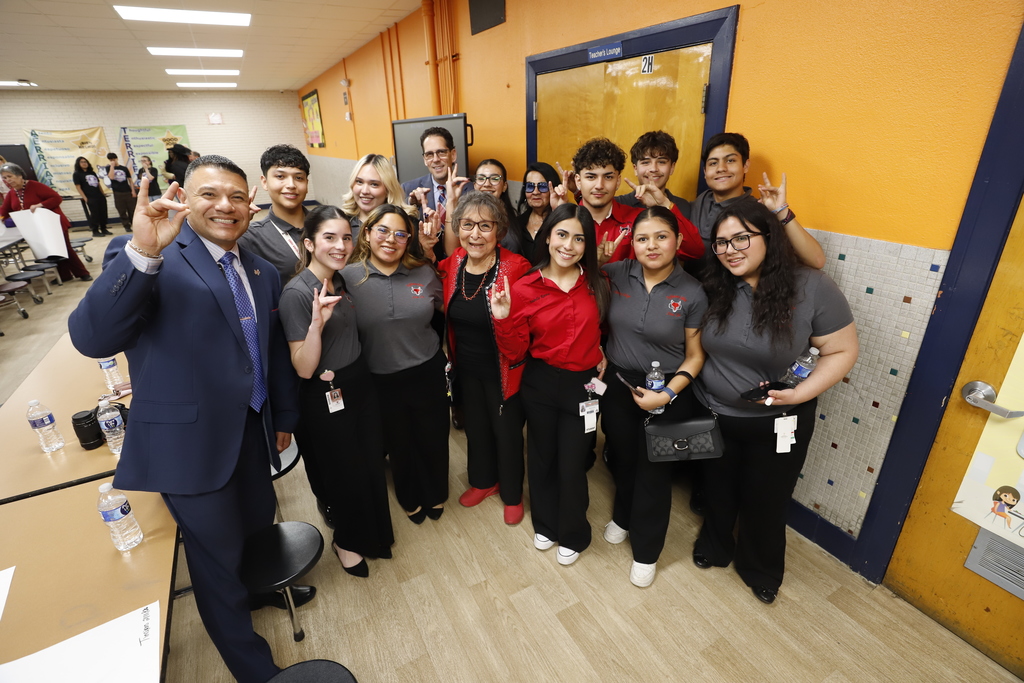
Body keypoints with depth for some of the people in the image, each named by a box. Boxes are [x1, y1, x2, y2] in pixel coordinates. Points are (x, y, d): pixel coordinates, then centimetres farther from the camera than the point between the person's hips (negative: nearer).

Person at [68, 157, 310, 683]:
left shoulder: (262, 273, 6)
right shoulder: (144, 259, -14)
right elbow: (91, 339, -28)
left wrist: (284, 417, 19)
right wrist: (142, 252, -41)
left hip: (252, 432, 6)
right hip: (190, 441, -5)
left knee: (259, 523, 23)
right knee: (217, 556, 12)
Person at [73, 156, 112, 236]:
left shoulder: (92, 173, 18)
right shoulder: (76, 174, 1)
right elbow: (78, 188, -5)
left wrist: (103, 194, 13)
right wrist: (85, 199, -13)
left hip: (100, 197, 6)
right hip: (91, 199, -6)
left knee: (103, 213, 6)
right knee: (94, 214, -5)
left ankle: (104, 229, 15)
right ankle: (95, 231, 2)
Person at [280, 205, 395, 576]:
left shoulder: (340, 281, 1)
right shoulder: (296, 293, -22)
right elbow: (303, 369, -21)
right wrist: (317, 321, -36)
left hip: (360, 384, 7)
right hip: (326, 397, -7)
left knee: (372, 464, 18)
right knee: (346, 472, 13)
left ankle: (372, 532, 45)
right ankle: (347, 541, 43)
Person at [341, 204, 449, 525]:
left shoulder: (424, 272, -4)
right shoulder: (348, 276, -9)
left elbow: (442, 312, 11)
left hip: (428, 374, 1)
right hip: (381, 381, -1)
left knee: (433, 439, 17)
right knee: (399, 444, 20)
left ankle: (435, 494, 47)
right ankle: (410, 498, 48)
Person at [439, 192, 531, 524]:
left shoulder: (516, 268, -22)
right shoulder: (451, 264, -6)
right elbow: (447, 316, 8)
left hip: (502, 370, -5)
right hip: (466, 368, 5)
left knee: (507, 432, 14)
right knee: (475, 426, 24)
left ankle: (512, 494, 42)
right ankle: (484, 480, 52)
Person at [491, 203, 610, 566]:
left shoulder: (597, 284, -4)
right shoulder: (524, 289, -10)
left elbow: (607, 327, 15)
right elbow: (515, 352, -8)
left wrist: (604, 353, -2)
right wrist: (503, 319, -23)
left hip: (583, 385, 0)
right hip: (540, 385, 0)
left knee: (572, 464, 9)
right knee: (542, 456, 19)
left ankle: (573, 535, 38)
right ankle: (545, 524, 46)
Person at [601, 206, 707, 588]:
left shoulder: (692, 293, -13)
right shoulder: (616, 274, -9)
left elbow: (695, 355, -7)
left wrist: (668, 393, -19)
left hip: (666, 391, -2)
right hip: (618, 384, 3)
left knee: (654, 470, 11)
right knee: (622, 458, 21)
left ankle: (646, 550, 36)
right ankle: (623, 517, 52)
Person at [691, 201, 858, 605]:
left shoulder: (812, 288, -18)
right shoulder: (713, 287, -9)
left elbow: (842, 351, -12)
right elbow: (696, 346, 2)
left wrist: (800, 394, -24)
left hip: (777, 424, -2)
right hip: (714, 416, 3)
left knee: (765, 502, 19)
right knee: (717, 491, 24)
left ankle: (761, 571, 48)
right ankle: (715, 547, 54)